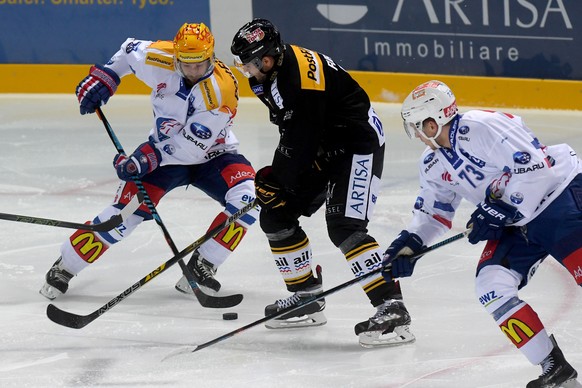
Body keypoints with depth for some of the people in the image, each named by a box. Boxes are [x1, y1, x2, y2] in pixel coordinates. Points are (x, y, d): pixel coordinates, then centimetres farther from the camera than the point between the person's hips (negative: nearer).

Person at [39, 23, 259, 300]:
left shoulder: (222, 90, -30)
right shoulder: (159, 59, -20)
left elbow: (192, 145, -29)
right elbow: (130, 50, 6)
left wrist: (149, 157, -33)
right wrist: (103, 77, -5)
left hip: (210, 154, -2)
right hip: (165, 151, 2)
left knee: (246, 197, -28)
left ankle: (201, 267, -16)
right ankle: (64, 267, 4)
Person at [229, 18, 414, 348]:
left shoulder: (302, 70, -27)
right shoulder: (269, 74, 3)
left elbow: (303, 135, -26)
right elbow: (292, 132, 13)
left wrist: (276, 179, -15)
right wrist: (274, 175, 2)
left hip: (358, 142, -10)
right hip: (320, 149, 11)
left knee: (345, 227, -23)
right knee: (276, 216, 9)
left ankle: (392, 309, -26)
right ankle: (307, 297, 21)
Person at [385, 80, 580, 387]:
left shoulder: (481, 128, -21)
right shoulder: (433, 163, 9)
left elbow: (533, 166, -25)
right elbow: (433, 212, 20)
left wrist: (498, 211, -21)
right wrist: (409, 244, 5)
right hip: (518, 224, 9)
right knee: (491, 286, -8)